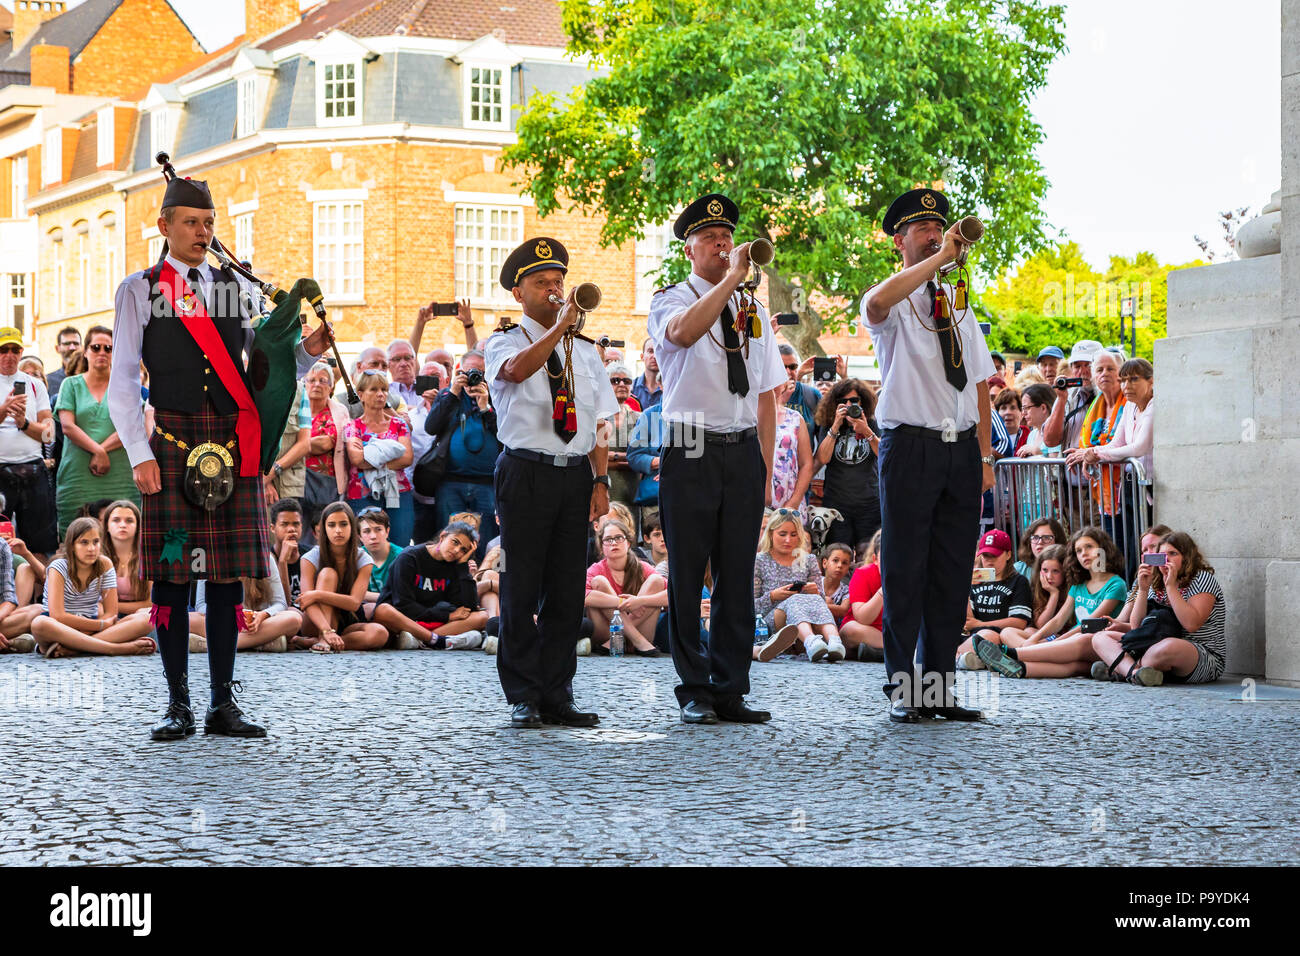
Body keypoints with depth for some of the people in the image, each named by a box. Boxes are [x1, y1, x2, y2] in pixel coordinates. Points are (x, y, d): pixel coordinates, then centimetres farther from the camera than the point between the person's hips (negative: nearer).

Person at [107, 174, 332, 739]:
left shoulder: (238, 290, 15)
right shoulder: (139, 290, 6)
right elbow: (122, 381, 2)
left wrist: (308, 351, -4)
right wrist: (139, 454, -7)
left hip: (235, 447, 3)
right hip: (172, 445, -3)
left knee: (229, 573, 3)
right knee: (171, 571, -2)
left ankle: (223, 703, 9)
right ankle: (178, 705, 5)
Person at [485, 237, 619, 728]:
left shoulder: (585, 351, 17)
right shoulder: (504, 341, 4)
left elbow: (598, 424, 14)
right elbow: (516, 370, -22)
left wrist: (600, 480, 3)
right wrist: (560, 326, -24)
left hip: (575, 475, 4)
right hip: (526, 474, -4)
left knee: (567, 590, 4)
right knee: (521, 590, -3)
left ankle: (557, 696, 11)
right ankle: (523, 699, 4)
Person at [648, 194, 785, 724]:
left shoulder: (753, 312, 17)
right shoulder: (670, 301, 2)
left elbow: (767, 397, 16)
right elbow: (683, 332, -24)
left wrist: (765, 471, 10)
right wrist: (731, 279, -24)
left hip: (743, 451, 4)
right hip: (690, 452, -4)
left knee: (738, 576, 4)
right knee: (687, 575, -2)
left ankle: (730, 691, 9)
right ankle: (694, 692, 5)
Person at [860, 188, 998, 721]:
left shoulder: (957, 308, 19)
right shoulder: (893, 303, 1)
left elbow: (980, 386, 18)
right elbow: (877, 304, -28)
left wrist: (985, 457, 9)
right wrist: (939, 257, -23)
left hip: (962, 449, 6)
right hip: (911, 445, -6)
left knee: (953, 572, 6)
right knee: (905, 571, -4)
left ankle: (941, 686, 12)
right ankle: (902, 691, 1)